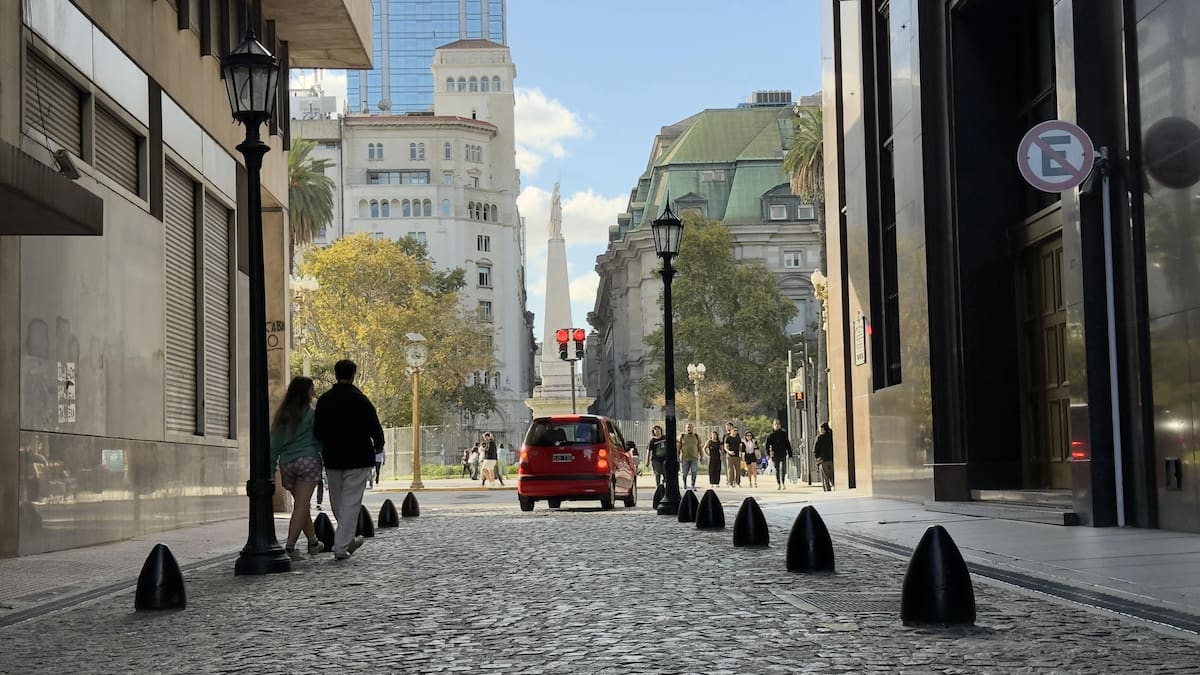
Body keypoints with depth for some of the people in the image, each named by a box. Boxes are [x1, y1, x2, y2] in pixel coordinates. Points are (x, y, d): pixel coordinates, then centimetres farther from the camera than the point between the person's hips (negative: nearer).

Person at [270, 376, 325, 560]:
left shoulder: (281, 415, 12)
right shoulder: (310, 414, -4)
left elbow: (274, 445, 11)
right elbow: (320, 441, -4)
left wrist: (270, 471, 12)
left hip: (286, 463, 6)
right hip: (307, 460, -6)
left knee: (301, 504, 18)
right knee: (301, 506, -9)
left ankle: (313, 543, 28)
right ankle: (290, 547, -19)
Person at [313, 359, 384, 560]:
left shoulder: (323, 400, 0)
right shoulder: (361, 400, -10)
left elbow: (317, 432, 3)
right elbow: (375, 428, -8)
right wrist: (378, 446, 12)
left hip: (332, 459, 4)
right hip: (358, 459, -4)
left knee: (337, 502, 18)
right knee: (351, 502, -1)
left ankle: (347, 540, 31)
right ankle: (341, 546, -6)